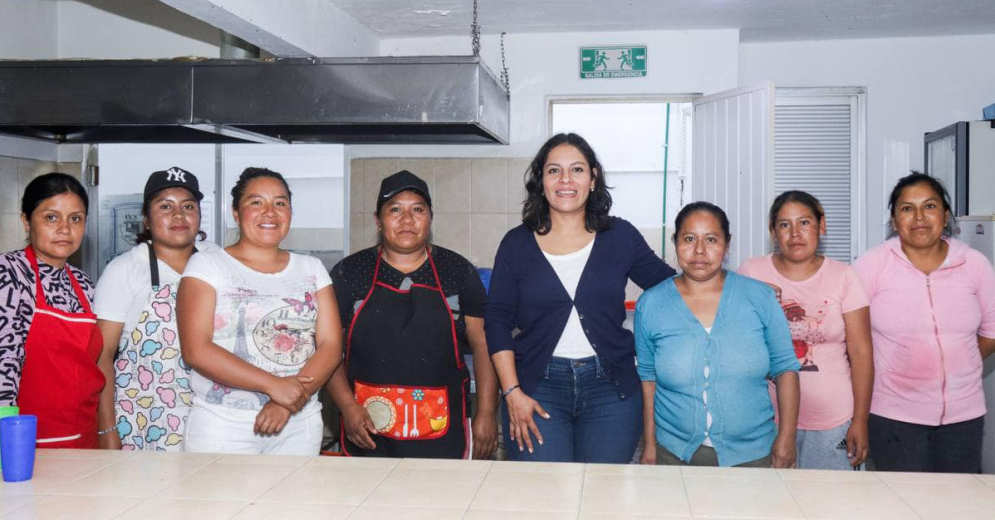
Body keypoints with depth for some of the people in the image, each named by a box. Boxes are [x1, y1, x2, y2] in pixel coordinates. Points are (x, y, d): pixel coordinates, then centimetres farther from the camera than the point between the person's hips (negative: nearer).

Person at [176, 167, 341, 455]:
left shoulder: (311, 269, 10)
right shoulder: (206, 264, 1)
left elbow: (331, 346, 2)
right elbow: (196, 350, -10)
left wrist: (288, 403, -13)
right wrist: (273, 385, -18)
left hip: (299, 425, 3)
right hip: (222, 425, -2)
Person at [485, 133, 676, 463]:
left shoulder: (620, 236, 5)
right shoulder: (517, 244, 3)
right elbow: (497, 321, 2)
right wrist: (512, 393, -5)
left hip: (610, 389, 1)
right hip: (538, 388, -1)